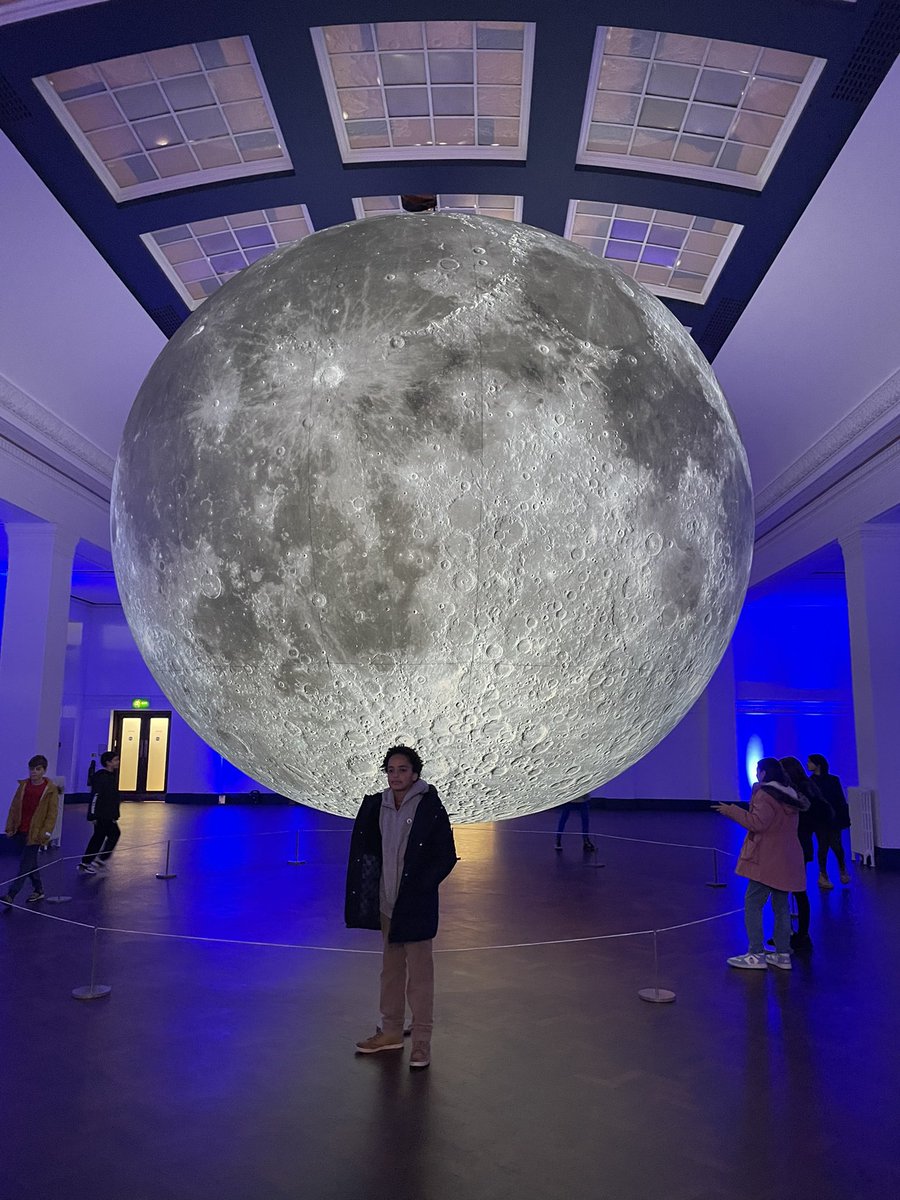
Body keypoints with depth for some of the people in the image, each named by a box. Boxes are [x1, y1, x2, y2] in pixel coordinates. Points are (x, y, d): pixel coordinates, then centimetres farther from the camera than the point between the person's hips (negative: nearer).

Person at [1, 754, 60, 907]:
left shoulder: (51, 789, -9)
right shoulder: (23, 785, 5)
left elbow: (52, 813, -8)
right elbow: (14, 807, 9)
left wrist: (46, 832, -13)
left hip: (36, 833, -5)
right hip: (21, 831, 5)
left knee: (25, 865, -6)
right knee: (31, 862, 15)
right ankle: (38, 890, 27)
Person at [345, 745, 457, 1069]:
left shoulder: (430, 808, -13)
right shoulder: (375, 805, 2)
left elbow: (446, 857, -10)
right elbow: (362, 849, 12)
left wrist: (418, 887, -15)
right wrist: (365, 890, 2)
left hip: (416, 905, -5)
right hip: (386, 903, 6)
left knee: (419, 972, 3)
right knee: (391, 968, 19)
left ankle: (421, 1042, 16)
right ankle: (391, 1031, 34)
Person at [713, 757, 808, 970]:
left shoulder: (765, 795, -14)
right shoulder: (790, 796, 13)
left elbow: (758, 823, -21)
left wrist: (732, 811, -14)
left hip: (767, 861, -9)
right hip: (786, 862, 9)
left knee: (753, 904, -4)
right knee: (781, 907, 13)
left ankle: (756, 955, -5)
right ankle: (783, 954, 17)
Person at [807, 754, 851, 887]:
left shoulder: (833, 780, 0)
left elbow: (841, 800, 2)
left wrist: (844, 817, -3)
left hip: (834, 819, -1)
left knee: (836, 845, -5)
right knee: (823, 846, 3)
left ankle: (843, 869, 23)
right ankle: (823, 875, 15)